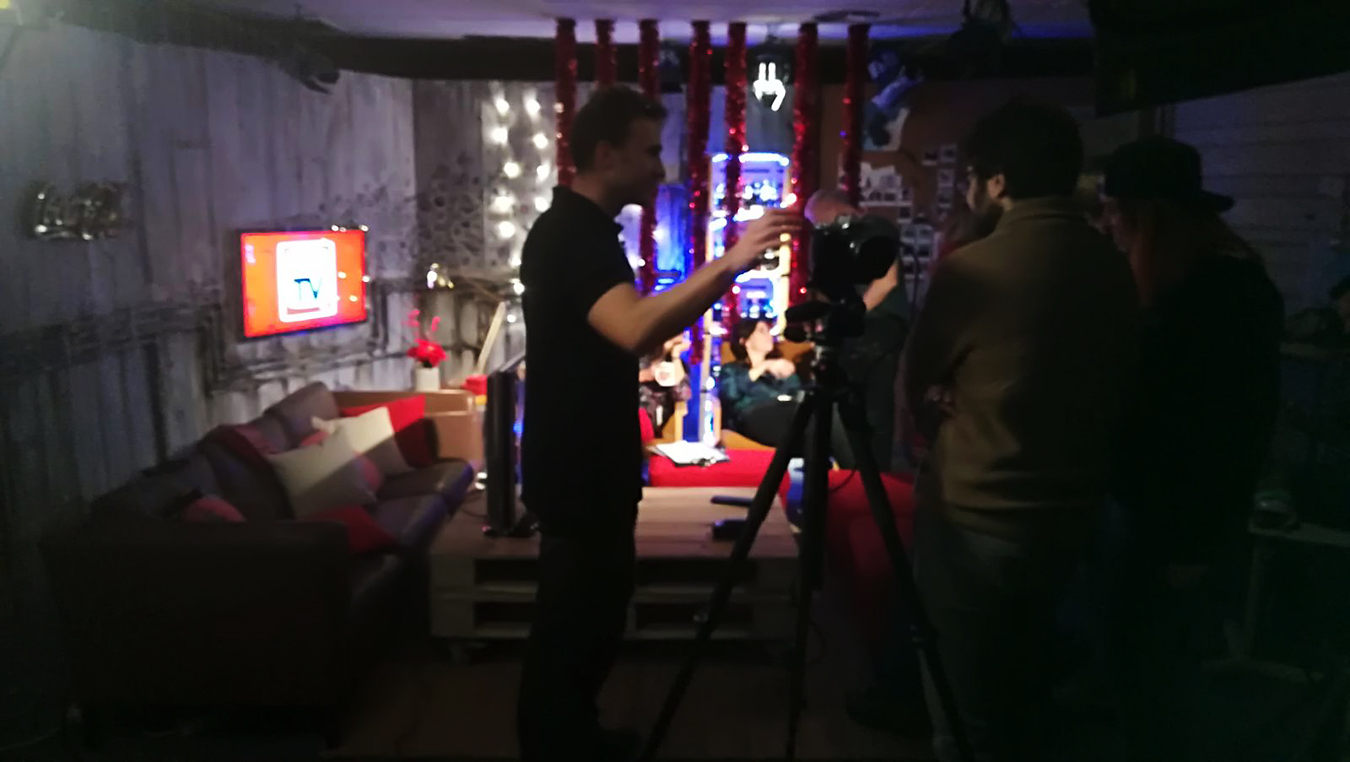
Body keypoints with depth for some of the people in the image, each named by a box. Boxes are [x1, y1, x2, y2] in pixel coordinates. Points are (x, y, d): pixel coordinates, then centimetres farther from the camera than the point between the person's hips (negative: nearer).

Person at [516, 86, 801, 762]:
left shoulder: (573, 227, 12)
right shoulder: (573, 234, -21)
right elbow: (635, 330, -39)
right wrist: (728, 264, -44)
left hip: (586, 466, 10)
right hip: (579, 474, -10)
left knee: (584, 624, 21)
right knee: (572, 631, 2)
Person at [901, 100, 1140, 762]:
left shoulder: (973, 268, -18)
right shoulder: (1112, 267, 1)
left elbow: (915, 386, -4)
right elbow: (1115, 385, 10)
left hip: (975, 517, -6)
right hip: (1070, 510, 6)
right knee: (1024, 688, 24)